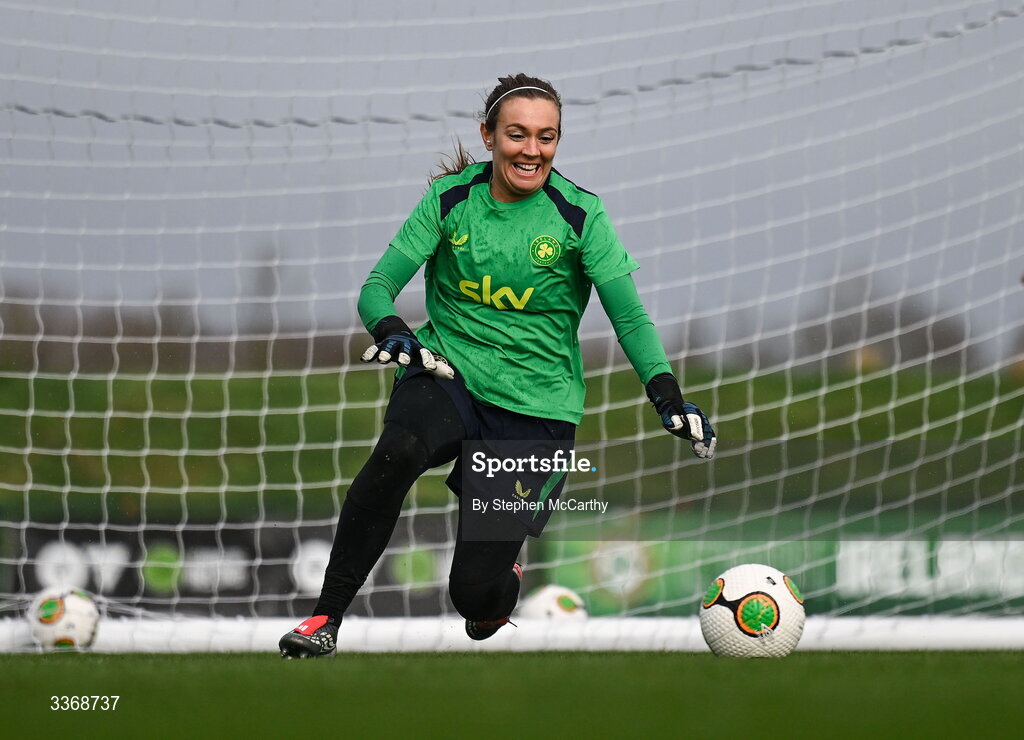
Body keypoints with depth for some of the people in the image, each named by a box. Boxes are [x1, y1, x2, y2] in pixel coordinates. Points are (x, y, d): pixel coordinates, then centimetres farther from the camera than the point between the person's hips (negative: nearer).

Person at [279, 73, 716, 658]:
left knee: (477, 592, -11)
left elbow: (630, 317, -6)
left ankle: (501, 582, 31)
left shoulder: (579, 214, -5)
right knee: (398, 450, -36)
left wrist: (668, 395, -22)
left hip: (537, 406, -1)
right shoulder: (452, 198, -2)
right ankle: (326, 619, -26)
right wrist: (392, 331, -25)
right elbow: (378, 286, -2)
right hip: (449, 375, 1)